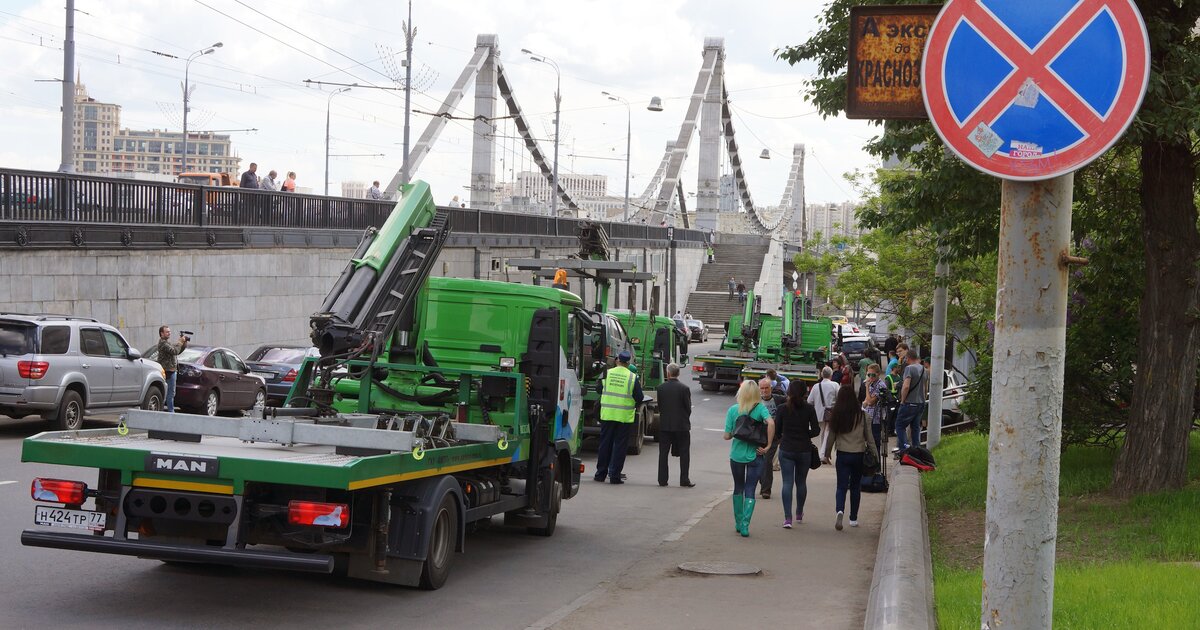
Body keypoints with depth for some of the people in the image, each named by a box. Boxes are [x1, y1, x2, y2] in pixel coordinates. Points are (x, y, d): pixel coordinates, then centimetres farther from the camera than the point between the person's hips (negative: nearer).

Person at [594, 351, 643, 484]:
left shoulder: (607, 373, 0)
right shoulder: (632, 377, -6)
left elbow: (599, 390, 12)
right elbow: (639, 398, -5)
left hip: (607, 414, 2)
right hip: (624, 417, -2)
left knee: (605, 444, 11)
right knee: (620, 445, 3)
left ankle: (601, 473, 16)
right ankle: (614, 475, 0)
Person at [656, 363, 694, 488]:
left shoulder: (661, 388, -4)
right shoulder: (684, 389, -9)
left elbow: (659, 406, 1)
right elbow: (688, 407, -4)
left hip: (664, 425, 2)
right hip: (681, 425, -2)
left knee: (663, 453, 8)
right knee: (684, 454, 7)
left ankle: (662, 479, 7)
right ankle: (684, 480, 5)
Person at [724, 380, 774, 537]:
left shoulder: (733, 410, -5)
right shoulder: (760, 408, -9)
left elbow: (727, 436, -5)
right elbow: (771, 423, -26)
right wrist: (768, 445, -18)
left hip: (736, 455, 1)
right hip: (755, 455, -1)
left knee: (738, 488, 20)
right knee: (750, 491, 4)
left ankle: (738, 523, 26)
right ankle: (745, 525, -10)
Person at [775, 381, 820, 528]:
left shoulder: (782, 409, -6)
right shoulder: (809, 409, -5)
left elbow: (776, 430, -2)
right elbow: (816, 430, -5)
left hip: (786, 450, -1)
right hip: (804, 450, 1)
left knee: (787, 483, -1)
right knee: (801, 482, 17)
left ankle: (787, 518, -11)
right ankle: (799, 513, 32)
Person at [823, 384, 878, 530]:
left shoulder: (836, 415, -6)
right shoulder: (861, 415, -7)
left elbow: (832, 435, 2)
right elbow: (868, 435, -1)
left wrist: (827, 452, 16)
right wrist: (874, 452, 8)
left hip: (842, 454, 0)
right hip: (859, 454, 0)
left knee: (841, 486, 2)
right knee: (855, 487, 14)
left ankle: (840, 510, -24)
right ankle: (853, 518, 19)